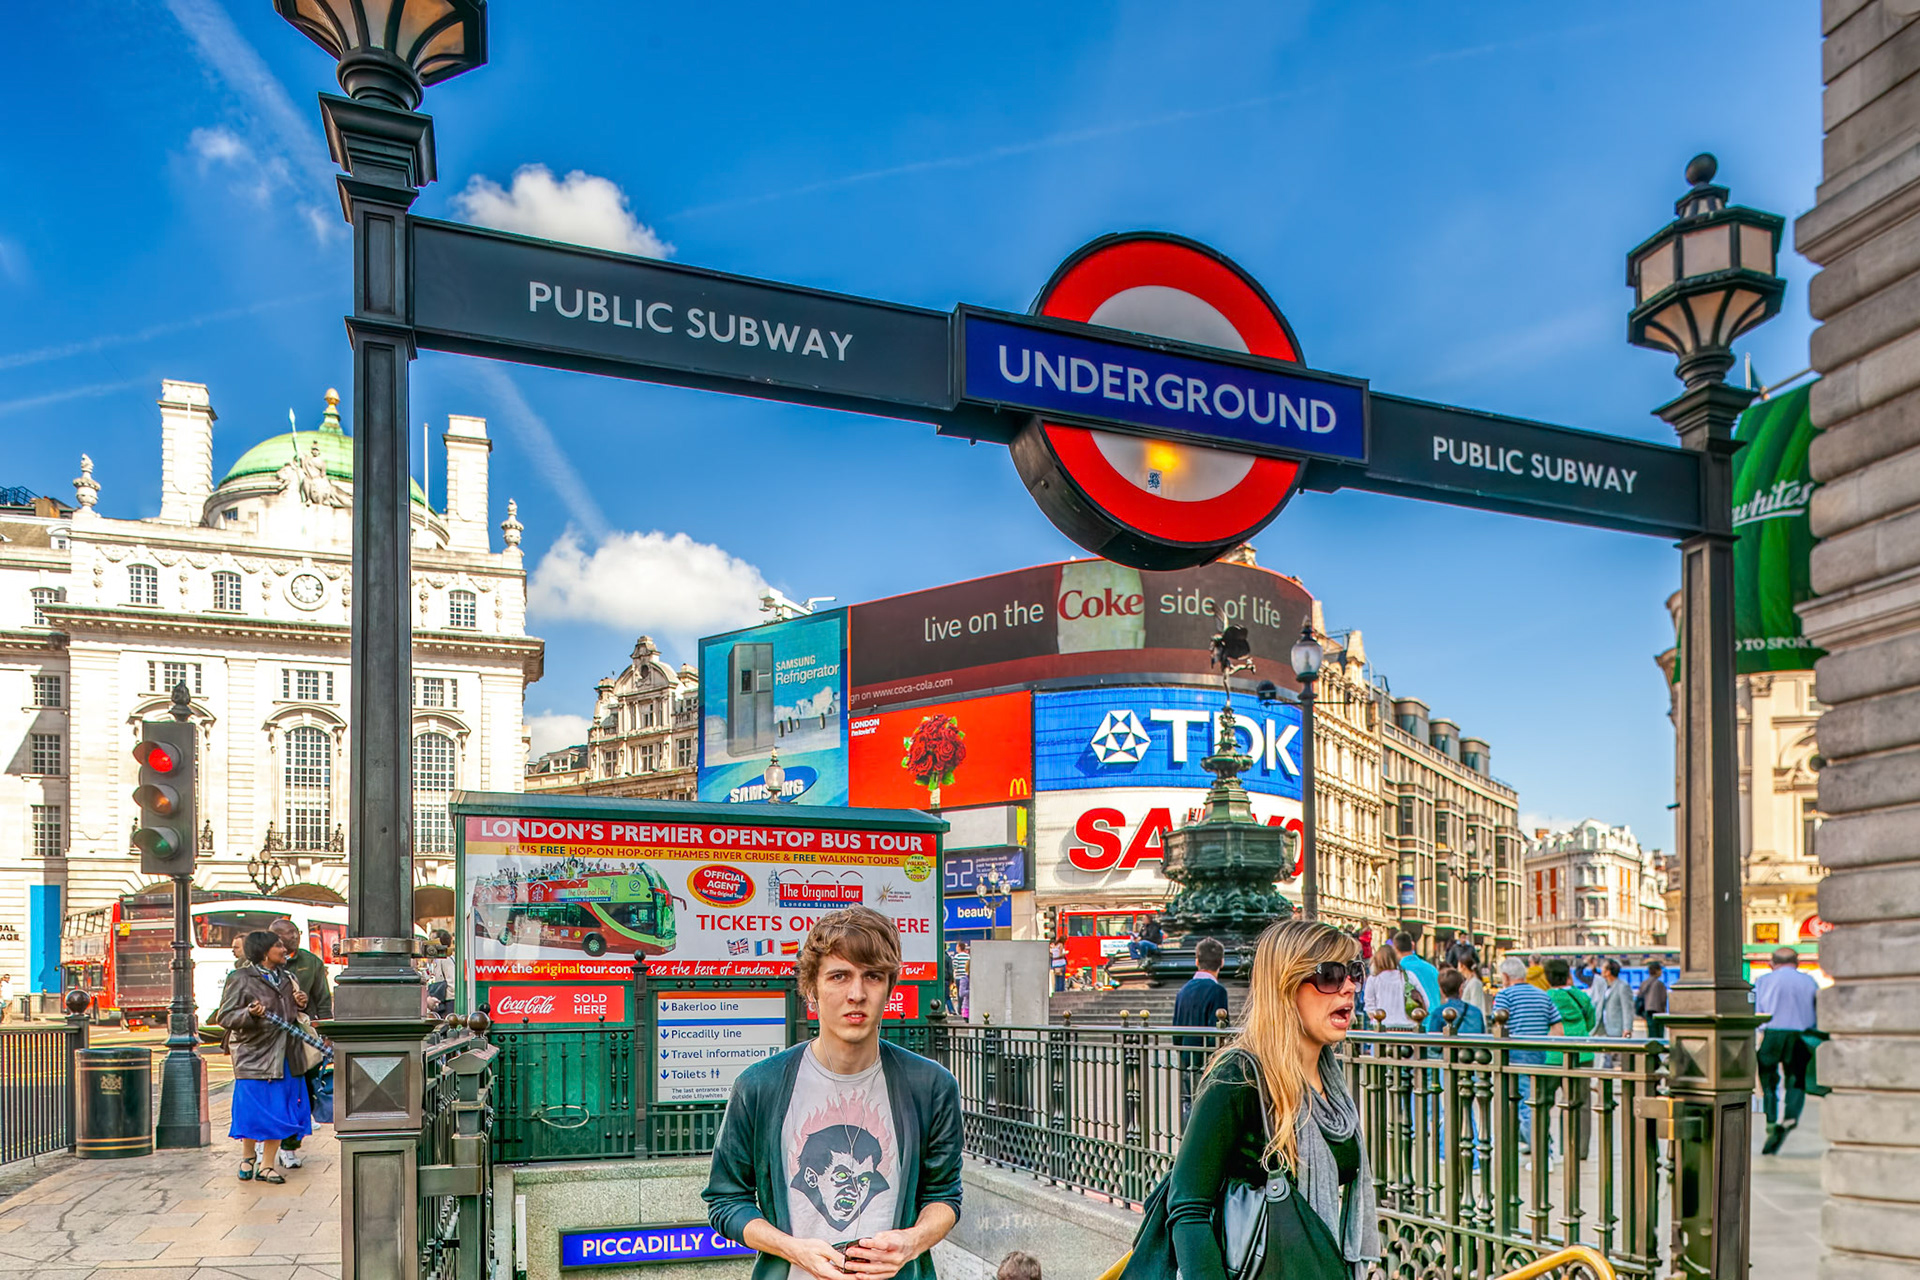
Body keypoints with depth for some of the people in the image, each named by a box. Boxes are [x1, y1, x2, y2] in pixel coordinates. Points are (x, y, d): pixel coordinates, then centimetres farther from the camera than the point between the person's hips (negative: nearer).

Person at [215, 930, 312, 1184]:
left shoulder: (285, 977, 13)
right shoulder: (240, 979, -7)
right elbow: (225, 1017, -9)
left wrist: (300, 1003, 5)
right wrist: (250, 1014, -27)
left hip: (284, 1055, 6)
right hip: (254, 1054, -6)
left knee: (281, 1109, 4)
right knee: (255, 1108, -1)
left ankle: (266, 1165, 14)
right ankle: (247, 1158, 23)